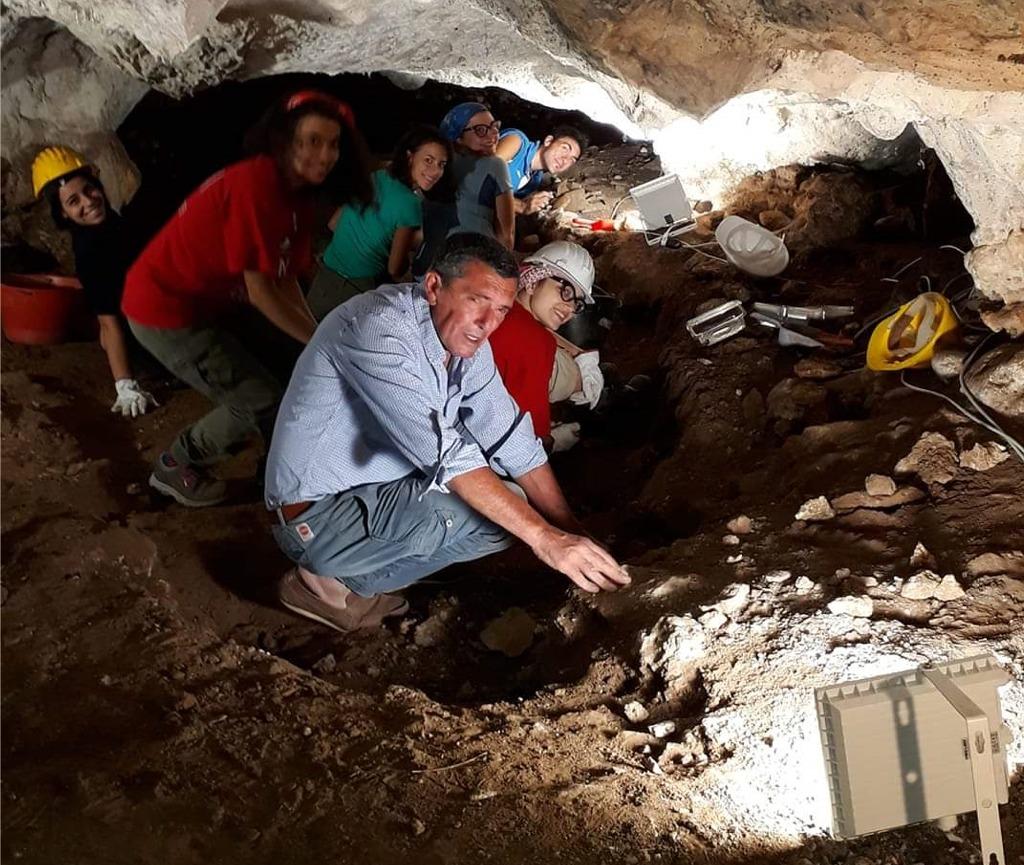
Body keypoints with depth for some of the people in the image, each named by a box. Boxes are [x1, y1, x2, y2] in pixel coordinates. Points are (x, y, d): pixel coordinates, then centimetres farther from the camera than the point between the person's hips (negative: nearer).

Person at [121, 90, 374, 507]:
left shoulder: (296, 192, 2)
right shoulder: (256, 186, -27)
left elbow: (286, 281, 2)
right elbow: (260, 291, -25)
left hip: (207, 300, 10)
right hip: (164, 310, -10)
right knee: (262, 404, -8)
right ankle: (174, 468, 15)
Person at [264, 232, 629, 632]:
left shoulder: (465, 339, -1)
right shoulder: (378, 327, -26)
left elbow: (513, 441, -1)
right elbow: (444, 452, -33)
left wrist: (573, 533, -9)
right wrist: (544, 537, -34)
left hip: (373, 495, 9)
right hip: (315, 517, -9)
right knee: (494, 513, -23)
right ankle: (334, 583, -6)